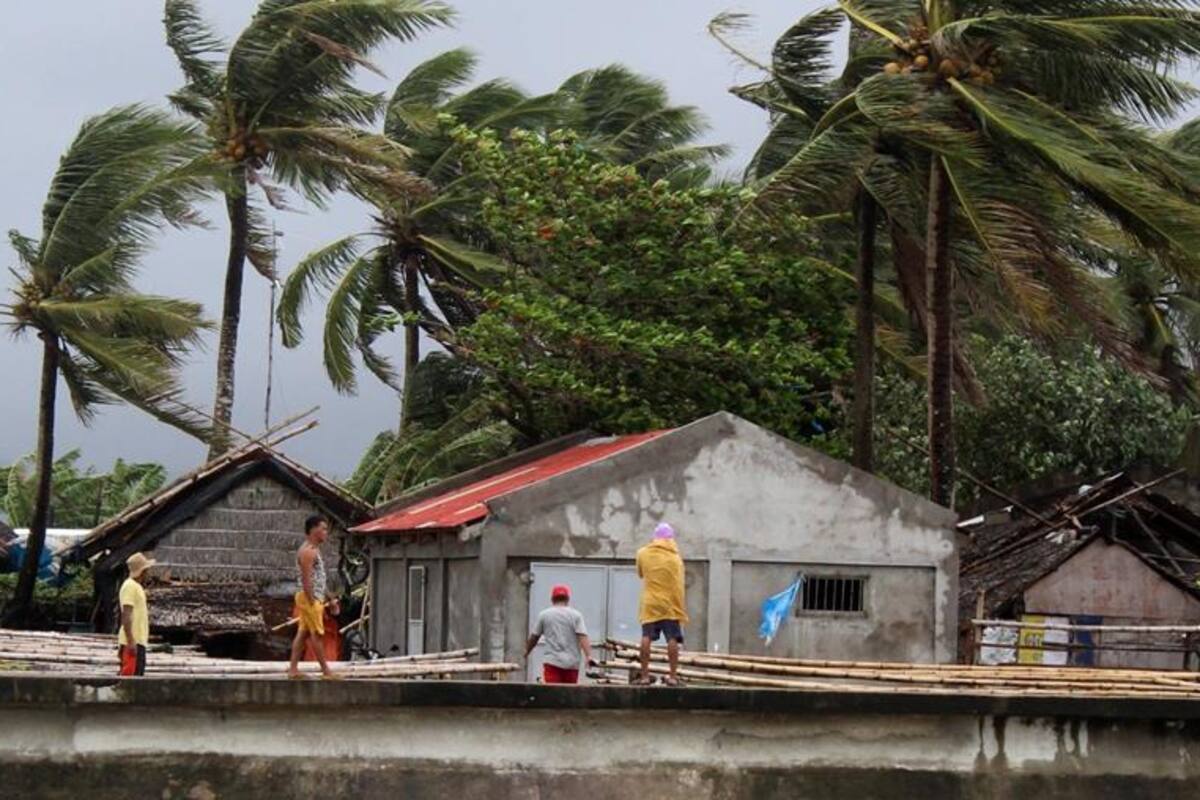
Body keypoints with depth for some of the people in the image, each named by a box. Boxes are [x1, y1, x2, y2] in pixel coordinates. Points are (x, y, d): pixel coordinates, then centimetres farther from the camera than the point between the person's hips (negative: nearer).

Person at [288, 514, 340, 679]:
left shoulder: (314, 550, 18)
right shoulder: (308, 551, -15)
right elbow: (306, 579, -21)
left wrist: (330, 600, 22)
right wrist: (312, 602, -22)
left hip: (315, 598, 10)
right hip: (309, 598, -10)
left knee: (303, 633, 9)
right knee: (317, 634, -6)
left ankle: (293, 668, 9)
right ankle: (325, 670, -3)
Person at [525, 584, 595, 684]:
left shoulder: (544, 615, 7)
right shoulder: (576, 615, 5)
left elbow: (534, 637, 15)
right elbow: (583, 637, -8)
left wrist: (526, 651, 32)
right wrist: (589, 656, -16)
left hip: (552, 662, -1)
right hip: (572, 664, 1)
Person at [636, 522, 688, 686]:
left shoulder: (643, 554, 4)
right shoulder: (675, 558, -2)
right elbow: (678, 587, 1)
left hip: (649, 604, 2)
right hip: (669, 605, -2)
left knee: (646, 638, 1)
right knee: (672, 639, -1)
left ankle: (645, 675, -2)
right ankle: (673, 676, -6)